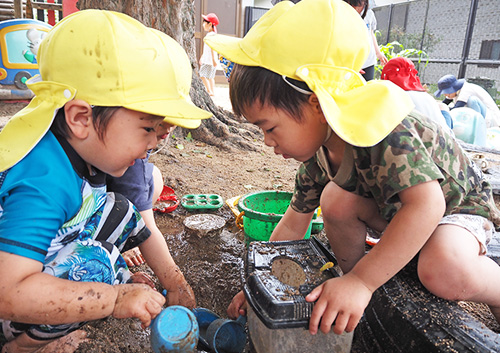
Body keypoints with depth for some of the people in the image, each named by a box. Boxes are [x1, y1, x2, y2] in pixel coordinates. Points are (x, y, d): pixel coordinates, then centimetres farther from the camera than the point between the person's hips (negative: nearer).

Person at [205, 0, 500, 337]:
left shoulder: (381, 128, -38)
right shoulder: (316, 155, -13)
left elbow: (426, 204, -45)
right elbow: (293, 224, -3)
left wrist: (361, 282, -44)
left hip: (460, 205, -6)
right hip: (392, 211, 6)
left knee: (443, 272, -36)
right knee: (336, 198, -20)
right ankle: (351, 270, 2)